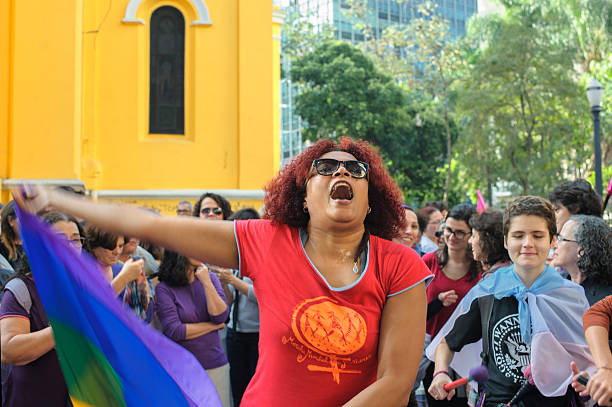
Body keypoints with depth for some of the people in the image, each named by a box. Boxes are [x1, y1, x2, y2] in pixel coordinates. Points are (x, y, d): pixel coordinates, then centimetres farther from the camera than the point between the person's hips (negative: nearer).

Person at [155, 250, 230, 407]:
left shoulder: (210, 278, 4)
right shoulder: (164, 288, -8)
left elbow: (221, 316, -7)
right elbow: (173, 331, -15)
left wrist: (206, 282, -12)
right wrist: (213, 326, -6)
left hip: (216, 365, 3)